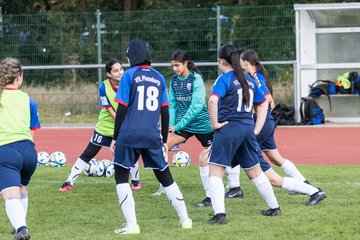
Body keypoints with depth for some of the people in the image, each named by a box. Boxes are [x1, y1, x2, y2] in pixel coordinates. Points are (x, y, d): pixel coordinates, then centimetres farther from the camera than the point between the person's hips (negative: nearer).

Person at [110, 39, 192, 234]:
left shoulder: (129, 75, -3)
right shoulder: (159, 78, 10)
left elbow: (122, 109, -6)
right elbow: (165, 112, 12)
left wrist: (115, 137, 0)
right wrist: (164, 140, 20)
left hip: (129, 135, -4)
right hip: (153, 136, 4)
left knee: (121, 176, 5)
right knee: (165, 176, 16)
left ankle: (131, 225, -6)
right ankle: (185, 220, 18)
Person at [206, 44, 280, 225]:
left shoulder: (224, 79, -8)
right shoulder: (248, 80, 14)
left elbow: (213, 100, -26)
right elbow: (263, 103, 21)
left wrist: (215, 123, -15)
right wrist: (256, 129, 18)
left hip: (228, 128, -7)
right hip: (247, 128, 7)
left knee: (215, 172, -5)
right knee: (255, 171, 21)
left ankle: (219, 214, -18)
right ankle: (274, 208, 30)